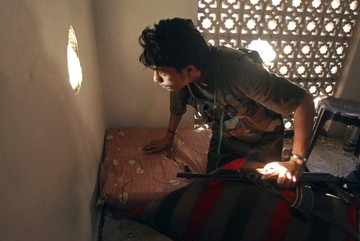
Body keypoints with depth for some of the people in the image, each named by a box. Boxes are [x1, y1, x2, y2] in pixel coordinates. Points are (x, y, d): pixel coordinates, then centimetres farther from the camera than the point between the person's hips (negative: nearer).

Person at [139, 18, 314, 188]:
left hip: (262, 143, -3)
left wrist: (297, 161, -35)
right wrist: (169, 137, 18)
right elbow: (177, 108, 3)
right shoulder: (181, 79, -22)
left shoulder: (238, 69, -40)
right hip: (223, 140, 4)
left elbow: (303, 101, -34)